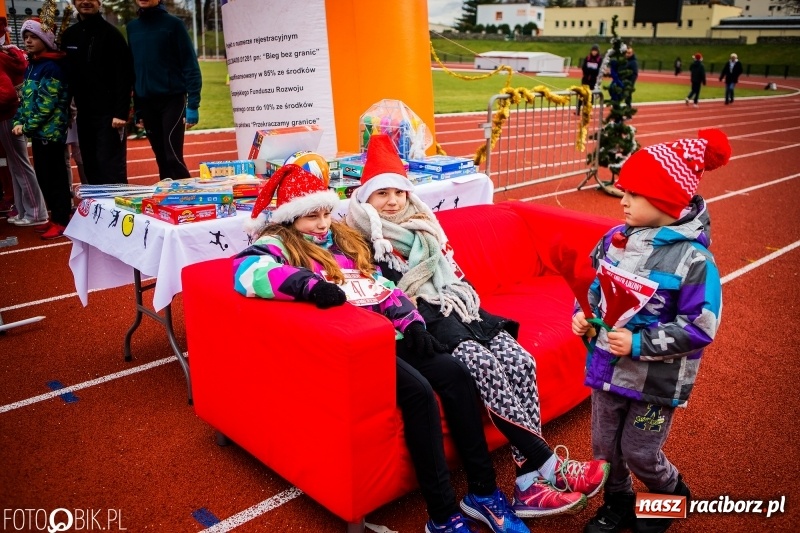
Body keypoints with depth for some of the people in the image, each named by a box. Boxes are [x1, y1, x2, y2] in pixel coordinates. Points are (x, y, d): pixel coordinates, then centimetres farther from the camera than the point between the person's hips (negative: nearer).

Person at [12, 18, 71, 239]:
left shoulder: (51, 67, -12)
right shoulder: (31, 66, 15)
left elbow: (46, 103, -18)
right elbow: (25, 97, 17)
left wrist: (27, 126, -14)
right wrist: (19, 121, 3)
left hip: (50, 130, -9)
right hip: (38, 131, 9)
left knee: (54, 176, -3)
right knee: (43, 175, 13)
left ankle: (61, 221, 5)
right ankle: (57, 214, 23)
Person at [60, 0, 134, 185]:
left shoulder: (111, 33, -5)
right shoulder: (68, 35, 12)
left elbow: (124, 76, -11)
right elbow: (65, 73, 16)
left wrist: (121, 112, -18)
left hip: (109, 113, -6)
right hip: (83, 114, 6)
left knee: (111, 168, -6)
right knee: (91, 168, 9)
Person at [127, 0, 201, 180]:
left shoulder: (173, 23, -2)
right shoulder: (132, 27, 12)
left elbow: (190, 64, -6)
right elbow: (133, 67, 15)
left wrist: (193, 103, -14)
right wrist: (136, 108, 11)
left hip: (173, 99, -4)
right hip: (146, 103, 5)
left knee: (173, 156, -11)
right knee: (162, 159, 7)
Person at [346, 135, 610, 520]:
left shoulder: (423, 224, 22)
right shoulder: (360, 237, 2)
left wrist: (465, 300, 6)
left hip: (452, 306, 7)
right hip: (419, 318, -7)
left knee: (521, 362, -16)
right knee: (485, 366, -29)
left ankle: (530, 482, -15)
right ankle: (549, 466, -19)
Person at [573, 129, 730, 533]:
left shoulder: (692, 258, -21)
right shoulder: (616, 238, -3)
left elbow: (700, 329, -20)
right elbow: (596, 285, 14)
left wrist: (639, 344, -25)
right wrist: (583, 315, -5)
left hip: (655, 380, -5)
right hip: (607, 367, 6)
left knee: (639, 454, 11)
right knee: (605, 447, 18)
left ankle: (673, 497, 44)